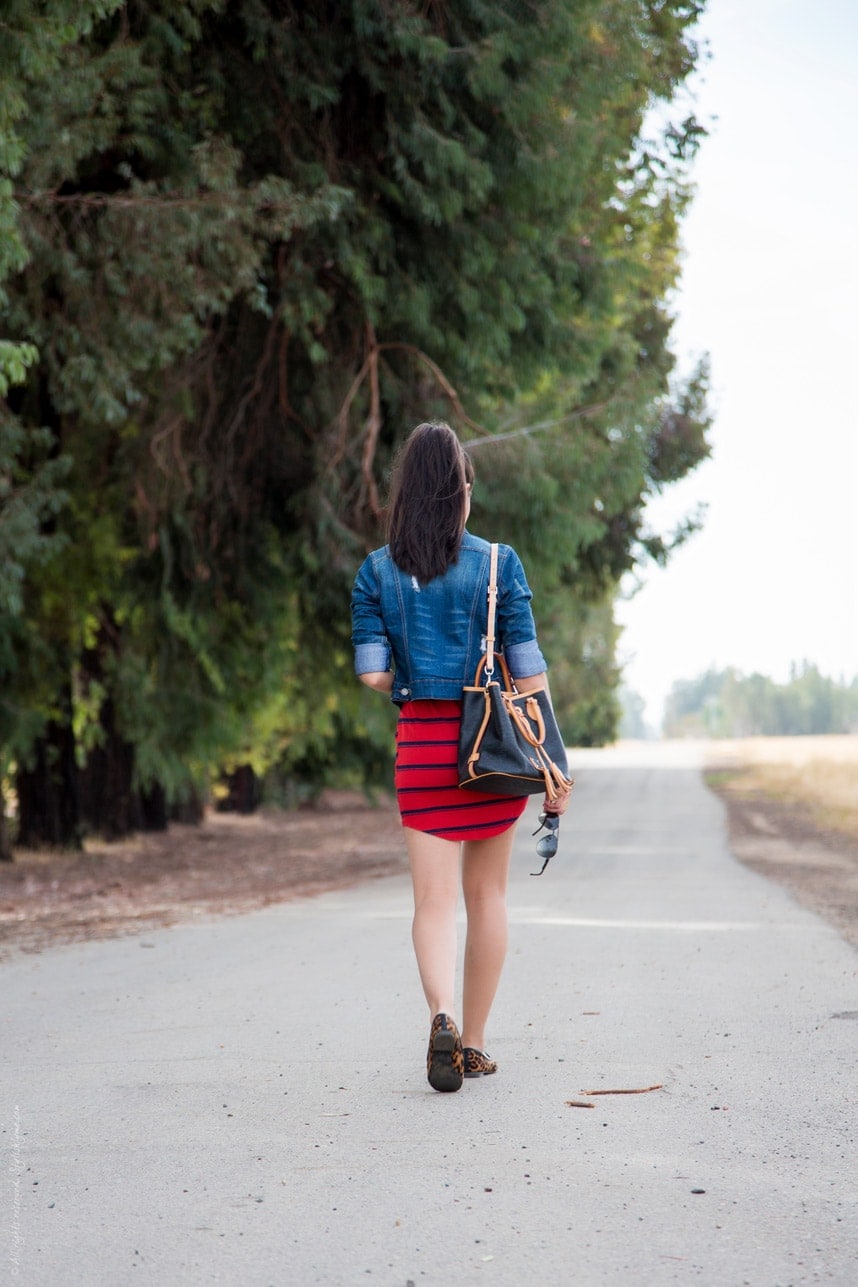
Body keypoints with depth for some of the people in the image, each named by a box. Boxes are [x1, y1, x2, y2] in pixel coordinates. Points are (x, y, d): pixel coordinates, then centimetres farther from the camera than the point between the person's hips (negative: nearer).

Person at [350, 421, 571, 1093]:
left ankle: (443, 1015, -25)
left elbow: (374, 674, -5)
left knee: (435, 899, 1)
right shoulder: (499, 564, -4)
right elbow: (529, 670, -6)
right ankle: (474, 1043, 20)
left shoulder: (377, 571, 0)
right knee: (488, 895, 13)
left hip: (422, 742, 0)